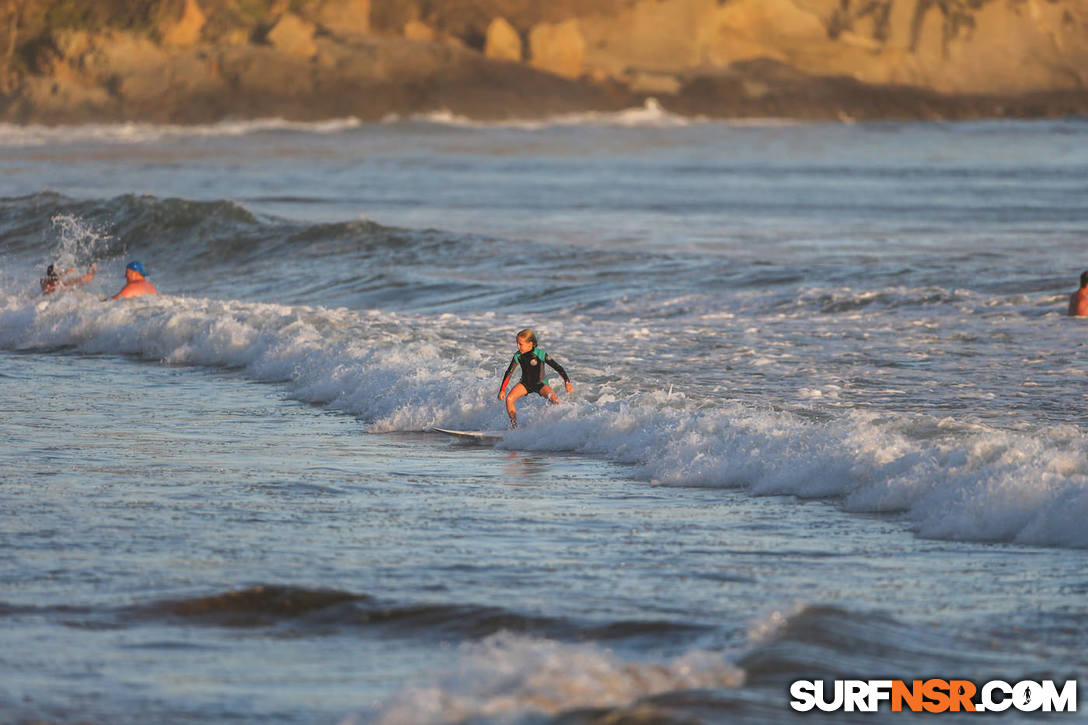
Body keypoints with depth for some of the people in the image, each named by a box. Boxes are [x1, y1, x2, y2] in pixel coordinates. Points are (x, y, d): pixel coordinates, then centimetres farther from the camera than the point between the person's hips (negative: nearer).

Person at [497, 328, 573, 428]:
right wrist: (502, 390, -6)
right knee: (509, 399, -20)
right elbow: (509, 373, -3)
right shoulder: (518, 356, -13)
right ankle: (514, 425, -7)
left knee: (555, 400, -28)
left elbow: (558, 368, -22)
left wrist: (567, 382, -32)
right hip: (525, 383, 3)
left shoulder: (540, 354, -24)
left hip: (540, 384, -3)